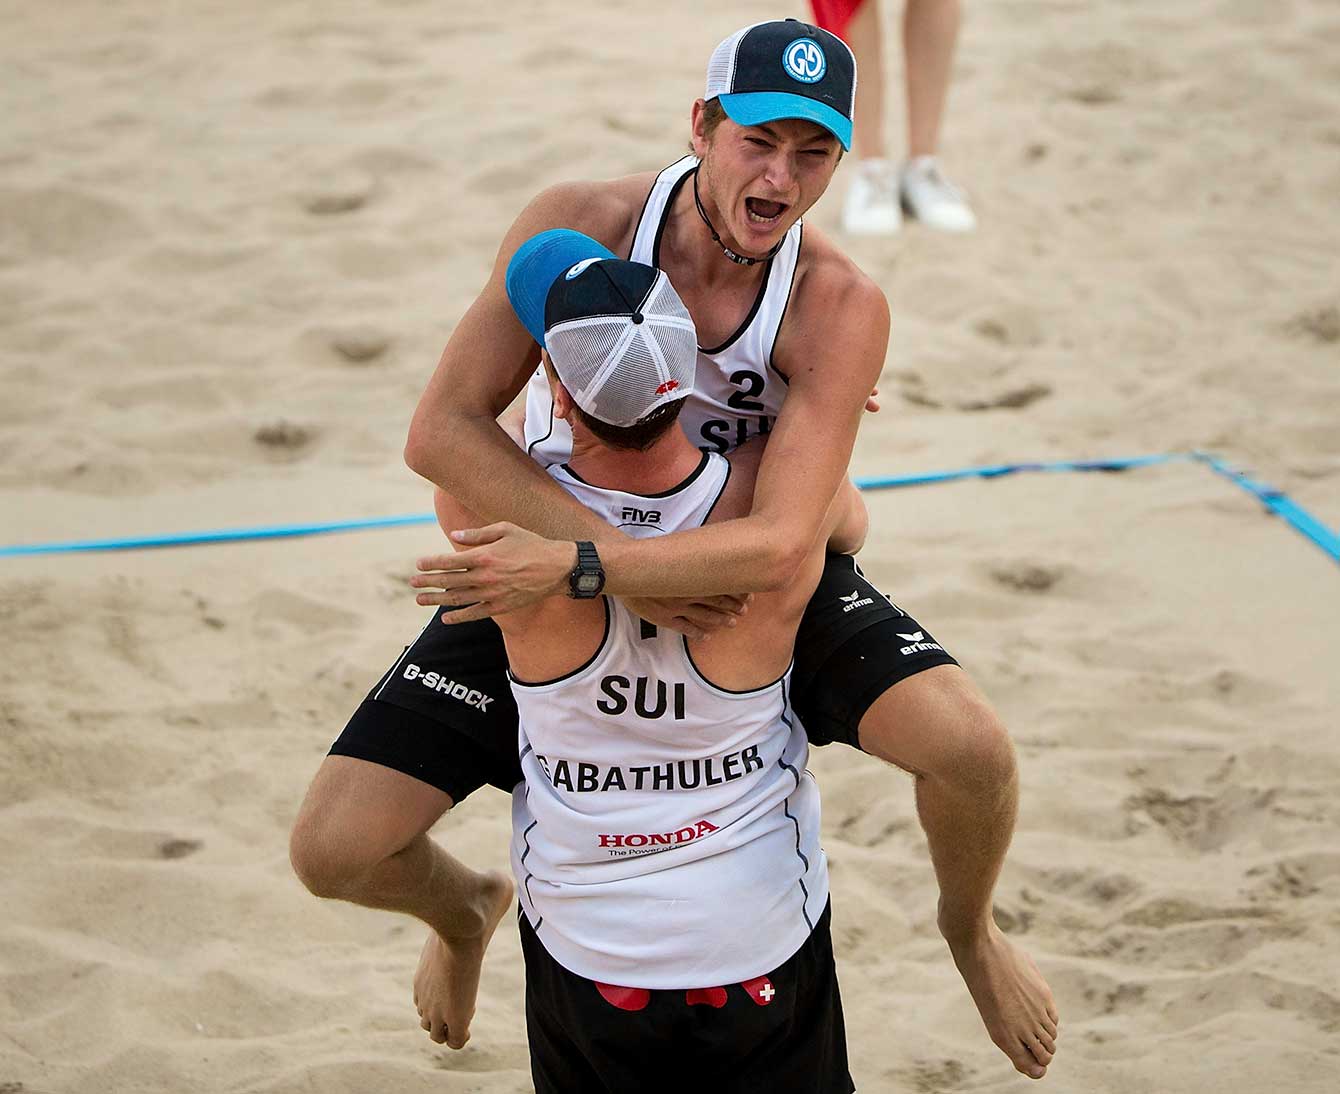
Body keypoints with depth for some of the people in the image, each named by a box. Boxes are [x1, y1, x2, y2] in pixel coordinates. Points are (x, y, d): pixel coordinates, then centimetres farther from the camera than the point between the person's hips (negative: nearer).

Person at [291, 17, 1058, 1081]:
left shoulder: (841, 306, -26)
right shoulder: (580, 226, -24)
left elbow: (778, 543, -34)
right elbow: (441, 431, -27)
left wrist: (574, 565, -43)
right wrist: (624, 566, -33)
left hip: (754, 567, -1)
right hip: (560, 554, 1)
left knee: (970, 748, -26)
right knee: (335, 849, -10)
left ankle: (969, 928, 13)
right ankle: (467, 910, 31)